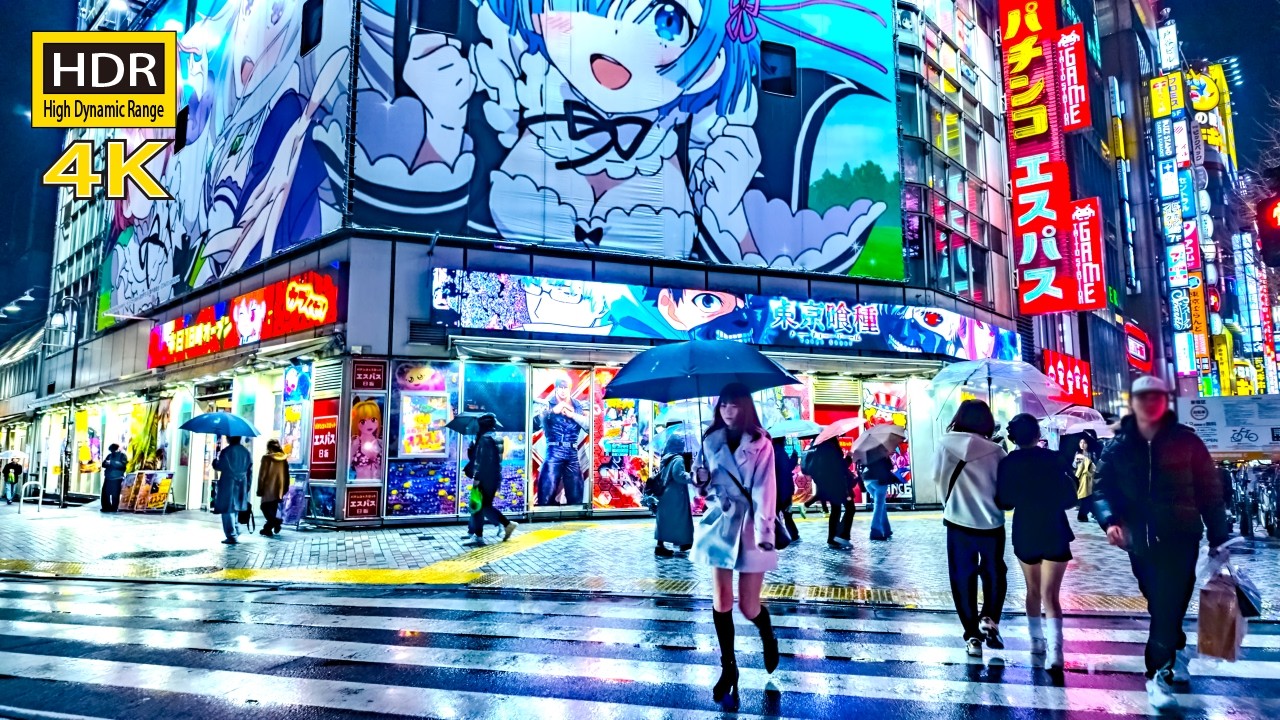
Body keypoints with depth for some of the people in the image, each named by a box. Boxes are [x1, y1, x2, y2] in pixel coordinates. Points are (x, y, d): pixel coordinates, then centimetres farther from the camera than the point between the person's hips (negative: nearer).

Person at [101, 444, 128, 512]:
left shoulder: (122, 456, 0)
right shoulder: (109, 455, 17)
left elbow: (122, 465, -15)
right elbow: (103, 464, 14)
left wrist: (112, 463, -21)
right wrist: (106, 463, -9)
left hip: (117, 479, -6)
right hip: (108, 478, 6)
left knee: (115, 494, -7)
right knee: (105, 493, 2)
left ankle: (114, 508, -1)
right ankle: (106, 507, 11)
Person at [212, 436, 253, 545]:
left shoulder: (226, 451, -13)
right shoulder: (246, 451, 6)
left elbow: (219, 466, -10)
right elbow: (250, 468, 8)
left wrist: (215, 462, 13)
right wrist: (247, 484, 16)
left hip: (228, 484, -6)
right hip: (241, 485, 6)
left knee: (227, 509, -1)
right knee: (235, 508, 23)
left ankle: (232, 536, -4)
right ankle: (236, 531, 27)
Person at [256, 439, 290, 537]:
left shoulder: (266, 458, -9)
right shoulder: (284, 459, 5)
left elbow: (262, 475, -9)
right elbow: (286, 475, 10)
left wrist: (260, 489, -4)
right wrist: (284, 489, 17)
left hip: (268, 489, -5)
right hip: (279, 489, 5)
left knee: (265, 507, 3)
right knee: (273, 510, 13)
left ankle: (275, 521, -18)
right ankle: (267, 529, 14)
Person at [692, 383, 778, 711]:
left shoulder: (760, 443, -3)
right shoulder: (710, 442, 6)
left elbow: (764, 488, -13)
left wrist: (764, 530, -23)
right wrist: (700, 480, -10)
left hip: (750, 526, -2)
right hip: (720, 524, 3)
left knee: (748, 607, 2)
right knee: (721, 602, -4)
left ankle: (768, 637, 37)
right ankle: (728, 668, 13)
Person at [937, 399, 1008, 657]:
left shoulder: (945, 444, -5)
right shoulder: (995, 451, -7)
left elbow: (938, 477, 1)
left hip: (958, 522, 0)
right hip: (991, 524, 0)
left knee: (963, 579, 10)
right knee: (994, 574, 21)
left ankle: (972, 636, 10)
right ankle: (989, 619, 6)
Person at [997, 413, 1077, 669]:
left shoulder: (1007, 463, -4)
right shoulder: (1052, 459, -8)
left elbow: (1004, 502, 1)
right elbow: (1069, 498, -5)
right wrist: (1070, 481, 15)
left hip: (1025, 535, 2)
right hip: (1054, 534, -2)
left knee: (1033, 590, 19)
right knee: (1050, 594, -4)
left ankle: (1036, 641, 27)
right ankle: (1054, 649, -17)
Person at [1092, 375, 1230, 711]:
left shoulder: (1186, 441, -2)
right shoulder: (1118, 448, 2)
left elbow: (1210, 490, 0)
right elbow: (1102, 488, 0)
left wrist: (1218, 537, -1)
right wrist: (1110, 520, -20)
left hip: (1181, 537, -3)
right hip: (1141, 541, 3)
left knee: (1168, 605, -7)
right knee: (1161, 606, 17)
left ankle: (1158, 673, 3)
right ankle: (1176, 650, 40)